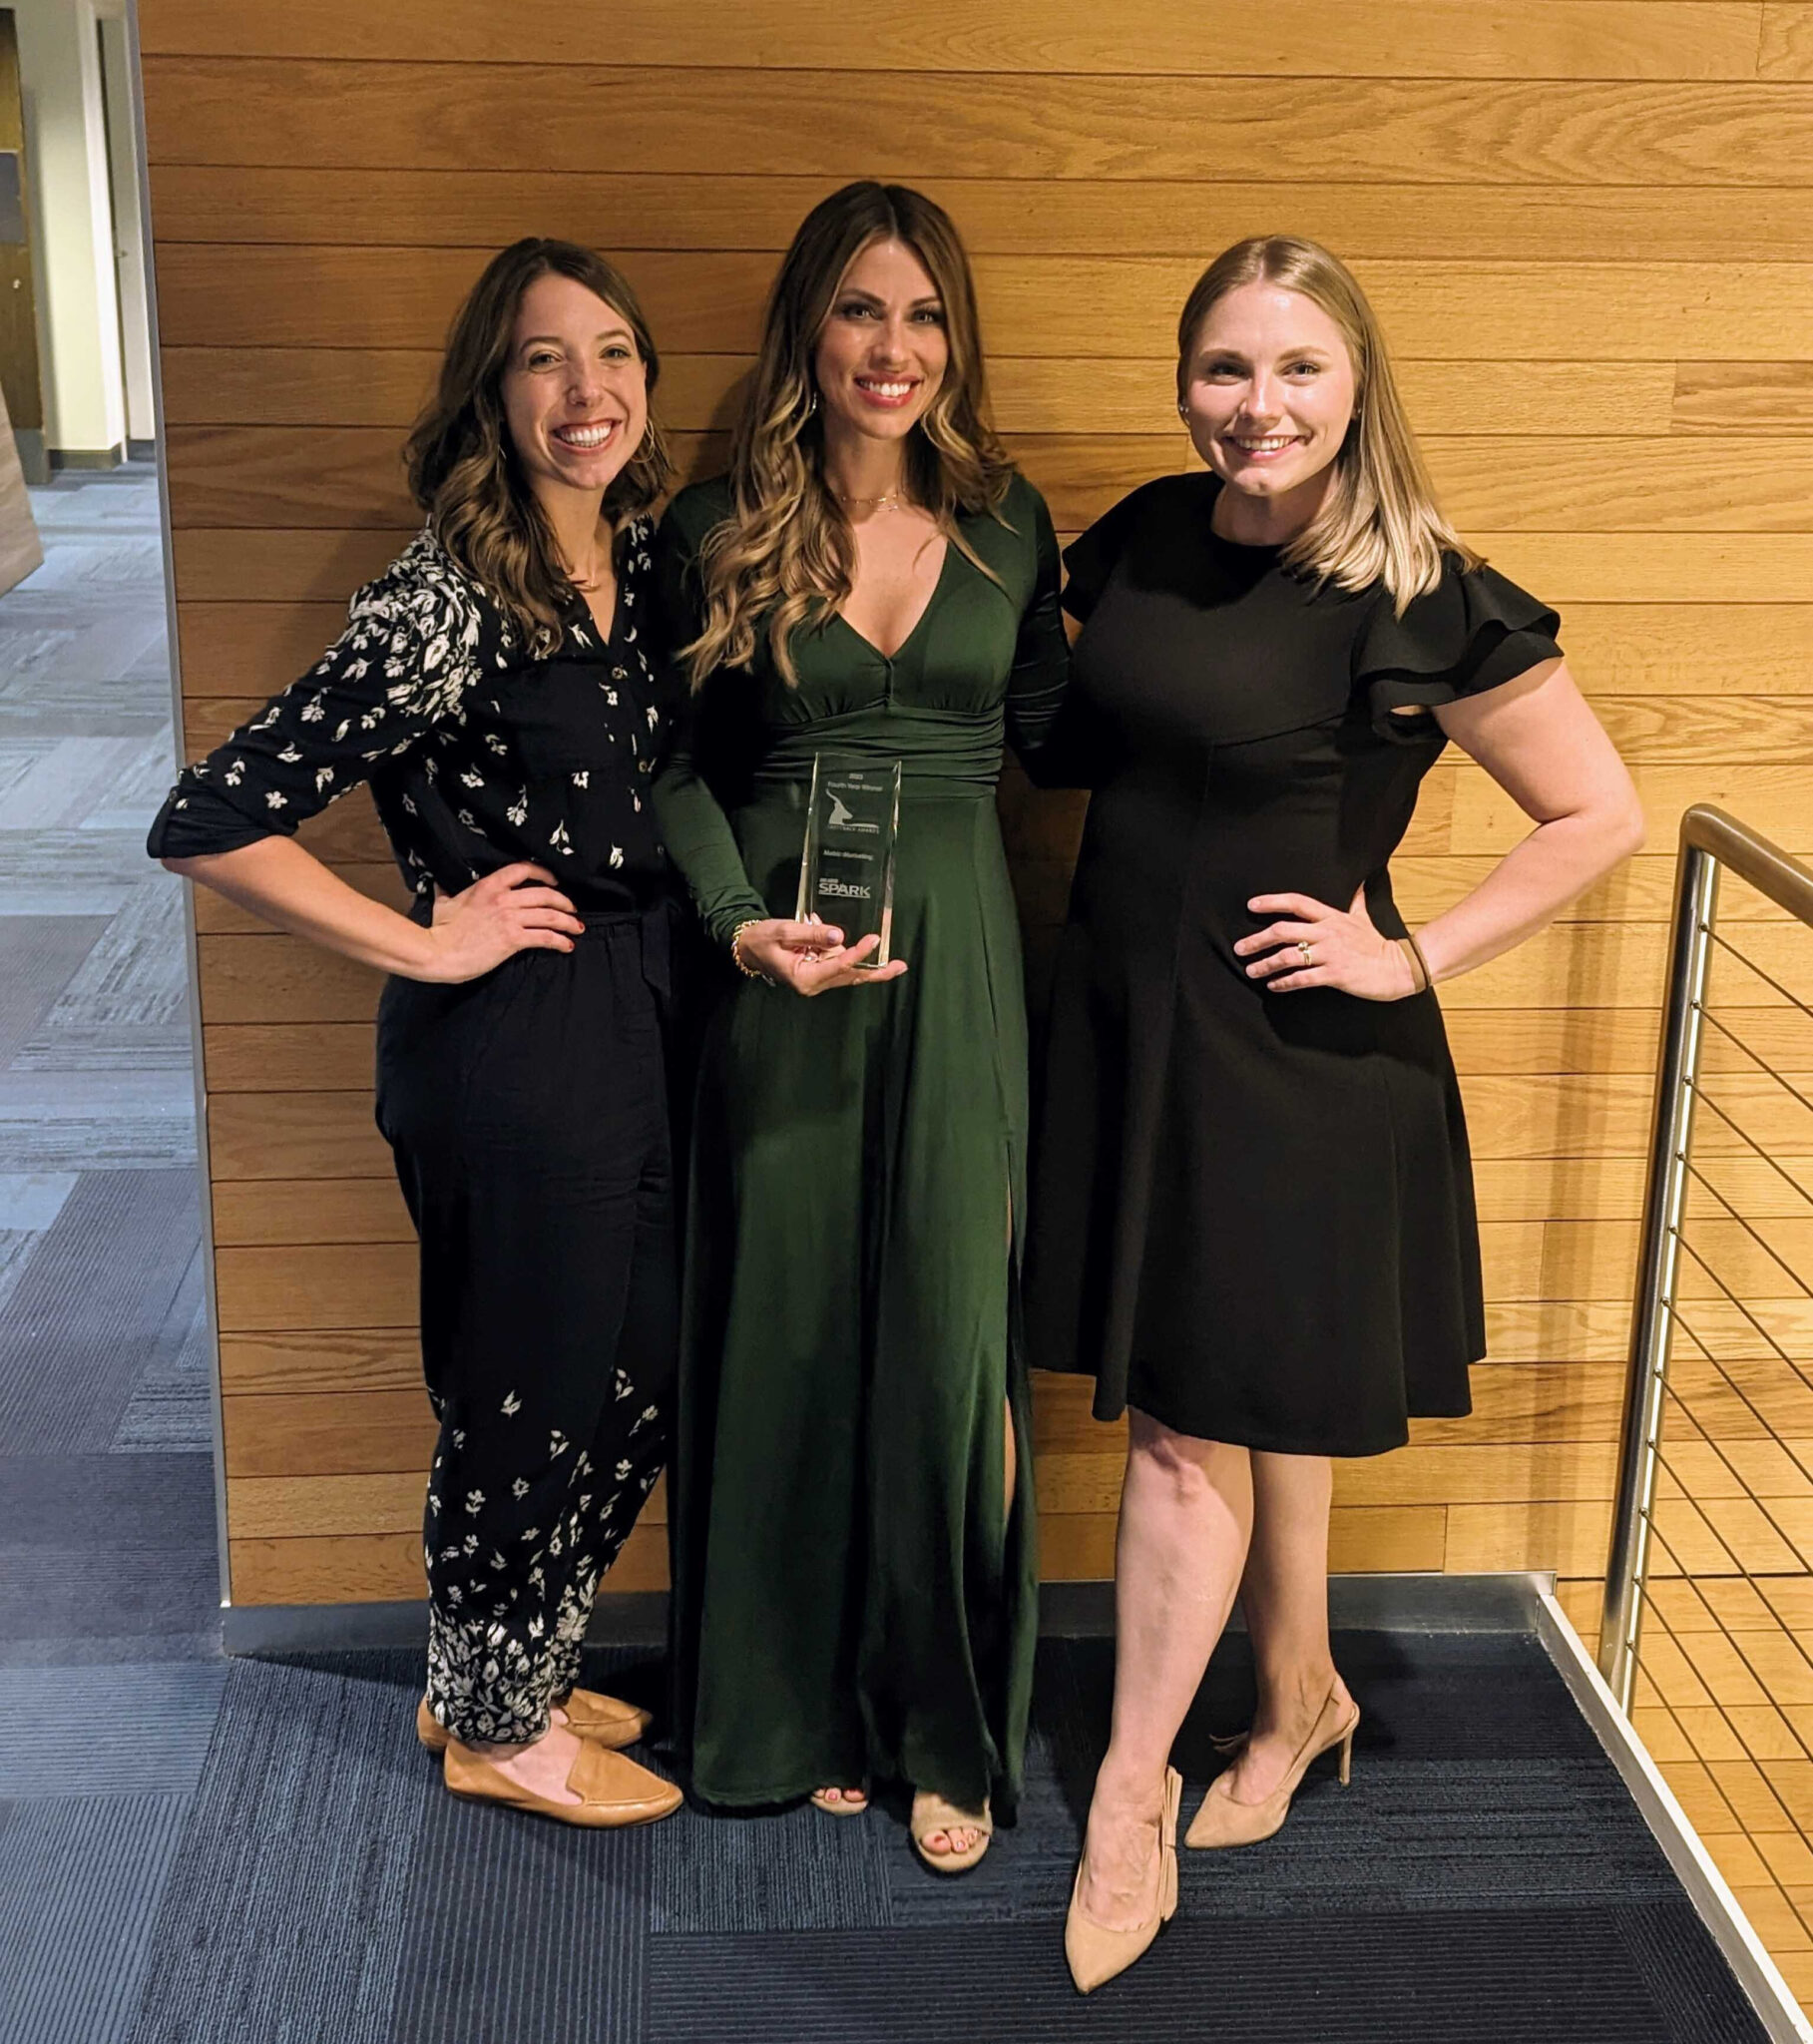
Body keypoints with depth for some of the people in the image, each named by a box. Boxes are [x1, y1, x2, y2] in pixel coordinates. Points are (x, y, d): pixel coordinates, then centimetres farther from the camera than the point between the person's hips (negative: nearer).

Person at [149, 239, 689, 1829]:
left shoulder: (637, 561, 4)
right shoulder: (444, 601, -21)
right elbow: (208, 824, -24)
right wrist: (424, 945, -17)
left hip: (638, 1020, 8)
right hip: (511, 1041, -8)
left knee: (639, 1379, 18)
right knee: (526, 1391, 8)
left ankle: (504, 1673, 40)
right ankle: (496, 1726, 33)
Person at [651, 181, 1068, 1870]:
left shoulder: (1006, 523, 5)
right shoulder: (717, 529, -1)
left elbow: (1049, 731, 12)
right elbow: (676, 763, 2)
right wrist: (740, 920, -12)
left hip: (954, 957, 1)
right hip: (781, 964, -1)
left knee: (946, 1333, 4)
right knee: (787, 1326, 8)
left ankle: (946, 1726, 21)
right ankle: (802, 1706, 28)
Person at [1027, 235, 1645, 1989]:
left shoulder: (1422, 604, -14)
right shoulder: (1144, 541, 3)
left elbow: (1600, 816, -8)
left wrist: (1412, 959, -12)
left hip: (1282, 1050, -6)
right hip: (1122, 1023, 6)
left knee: (1197, 1421, 2)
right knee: (1212, 1407, 16)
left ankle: (1132, 1793, 17)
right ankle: (1298, 1699, 38)